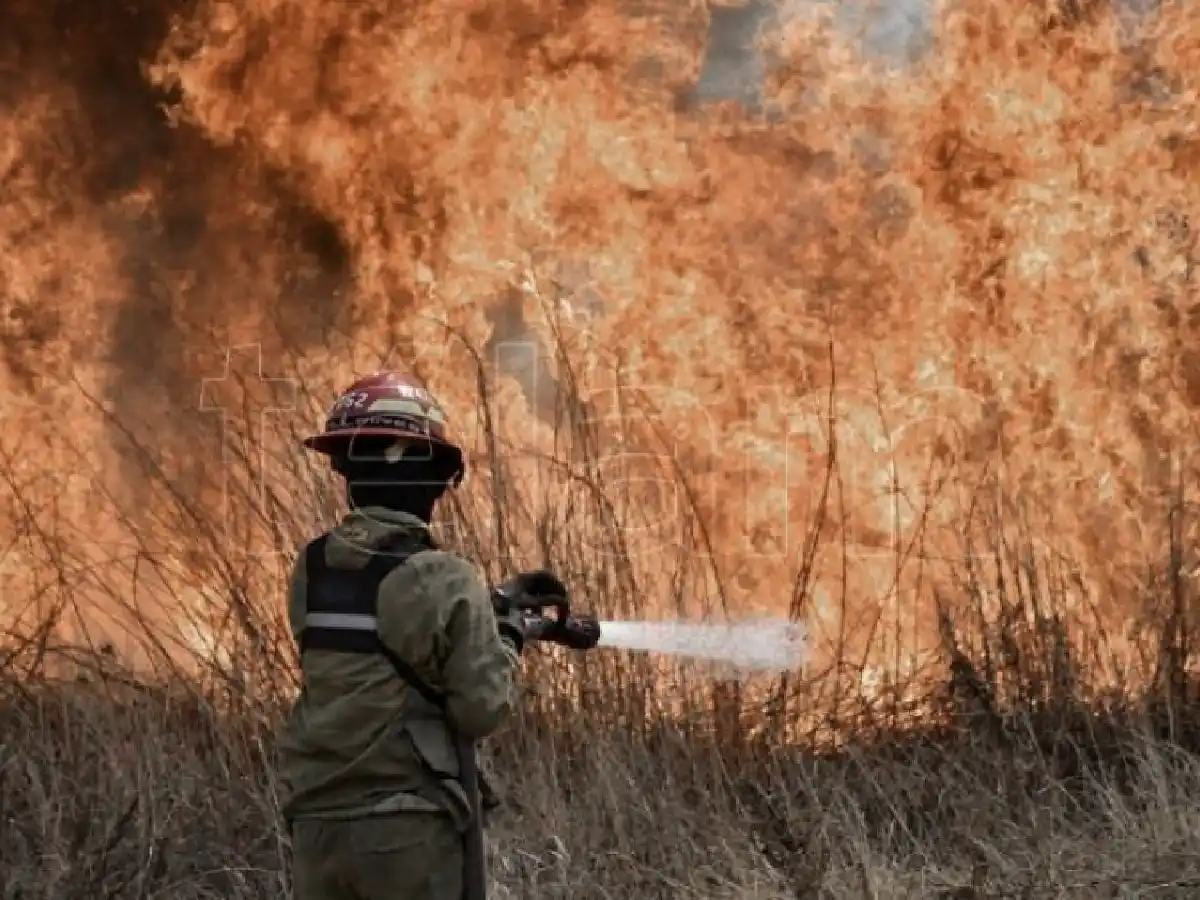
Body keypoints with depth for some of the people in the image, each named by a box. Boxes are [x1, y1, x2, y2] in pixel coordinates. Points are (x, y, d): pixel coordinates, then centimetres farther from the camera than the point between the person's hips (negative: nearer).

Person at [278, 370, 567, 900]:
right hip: (407, 830, -5)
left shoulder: (313, 571, 4)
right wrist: (507, 640, 6)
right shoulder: (445, 579, -13)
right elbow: (480, 712, -10)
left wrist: (492, 602, 19)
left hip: (317, 823, 5)